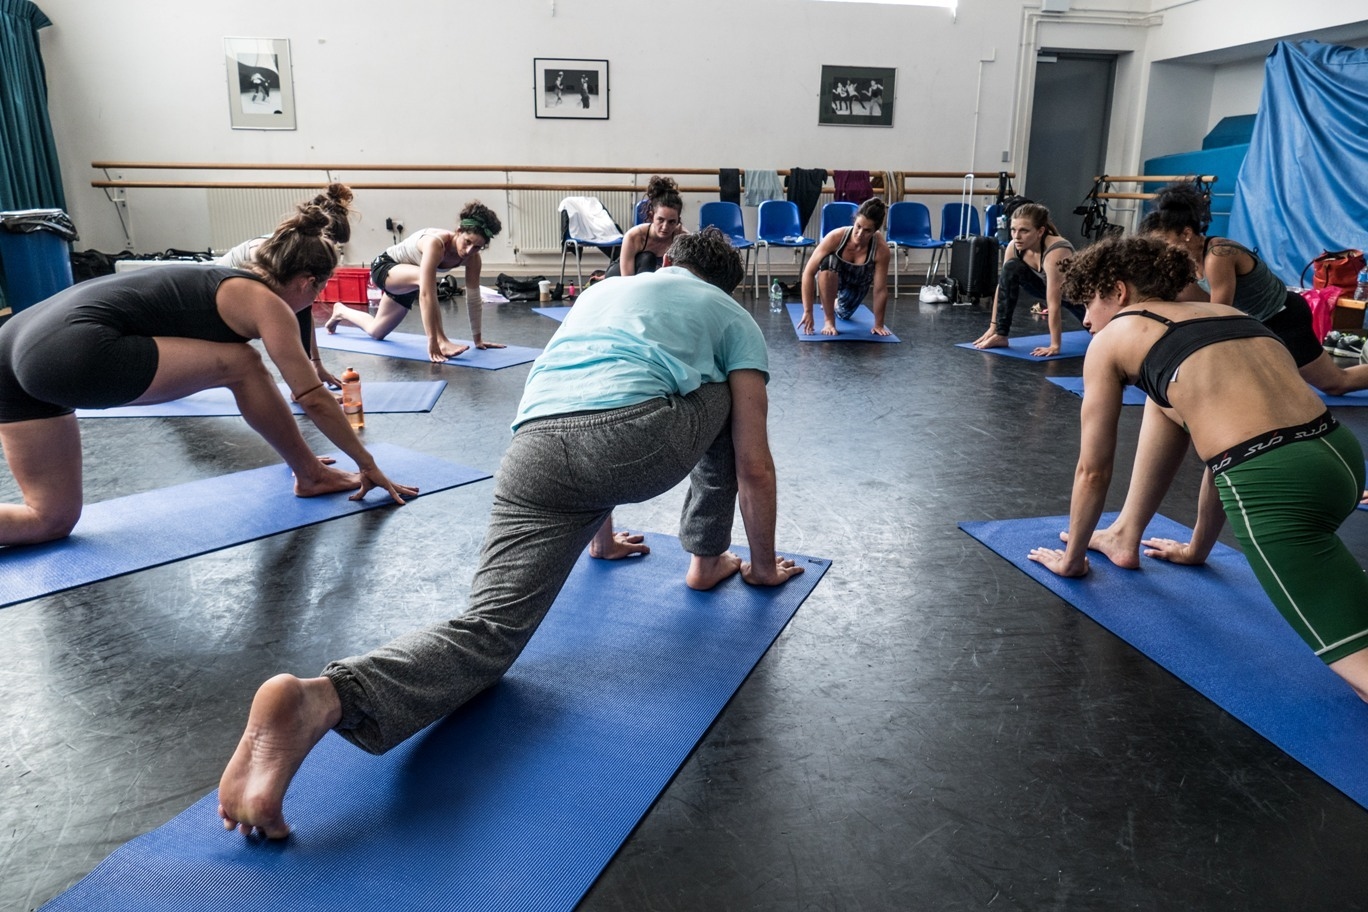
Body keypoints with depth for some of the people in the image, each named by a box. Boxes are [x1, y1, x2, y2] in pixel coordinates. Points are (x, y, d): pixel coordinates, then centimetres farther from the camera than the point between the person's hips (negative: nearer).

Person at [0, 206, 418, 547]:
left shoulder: (230, 284, 26)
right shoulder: (266, 304, 0)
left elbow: (256, 394, 38)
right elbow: (313, 398, 0)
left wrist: (294, 452, 48)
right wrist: (368, 465, 11)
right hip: (75, 351, -10)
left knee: (51, 521, 17)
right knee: (240, 365, 1)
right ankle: (310, 476, 14)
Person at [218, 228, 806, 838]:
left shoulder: (600, 291, 43)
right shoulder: (734, 316, 29)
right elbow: (753, 464, 25)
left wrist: (601, 537, 61)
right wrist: (763, 563, 41)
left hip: (536, 447, 4)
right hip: (642, 439, -3)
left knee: (488, 632, -3)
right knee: (725, 394, 28)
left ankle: (321, 698, -32)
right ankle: (706, 561, 36)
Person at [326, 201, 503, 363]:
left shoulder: (472, 257, -22)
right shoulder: (436, 243, -41)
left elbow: (473, 298, -13)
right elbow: (426, 294, -47)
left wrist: (477, 339, -13)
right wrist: (433, 341, -51)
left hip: (406, 279, 7)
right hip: (385, 268, -7)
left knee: (376, 332, 20)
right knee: (424, 279, -41)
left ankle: (341, 312, 48)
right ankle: (442, 342, -34)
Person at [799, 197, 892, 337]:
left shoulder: (881, 248, -35)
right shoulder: (836, 237, -37)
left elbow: (880, 290, -26)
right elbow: (809, 272, -33)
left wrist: (878, 325, -21)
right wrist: (808, 312, -34)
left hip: (858, 284, 2)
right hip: (831, 277, -2)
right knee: (829, 261, -36)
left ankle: (836, 303, 45)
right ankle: (828, 320, -20)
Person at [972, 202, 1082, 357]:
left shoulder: (1055, 252, -39)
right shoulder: (1014, 247, -22)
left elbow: (1054, 303, -40)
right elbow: (1003, 283, -15)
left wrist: (1055, 346, -38)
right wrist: (993, 328, -17)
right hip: (1052, 289, 4)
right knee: (1011, 268, -22)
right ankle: (1000, 335, -17)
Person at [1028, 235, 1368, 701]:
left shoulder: (1110, 340, 10)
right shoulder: (1222, 313, 28)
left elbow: (1093, 470, 14)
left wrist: (1071, 558, 29)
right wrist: (1197, 548, 46)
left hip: (1275, 481, -8)